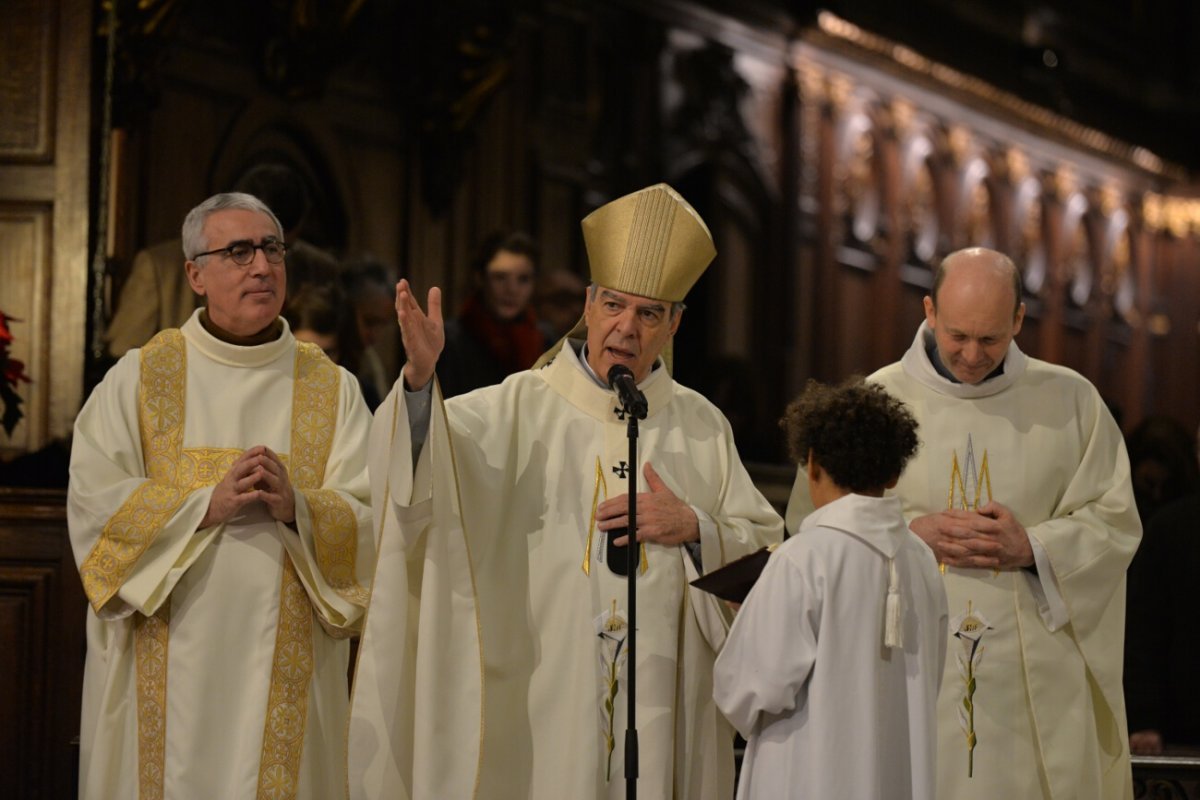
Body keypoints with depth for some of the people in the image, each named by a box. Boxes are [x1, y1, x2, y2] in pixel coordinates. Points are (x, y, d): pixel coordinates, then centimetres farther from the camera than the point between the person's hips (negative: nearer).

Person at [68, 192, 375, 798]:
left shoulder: (332, 390, 7)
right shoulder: (139, 378, 5)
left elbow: (369, 521, -2)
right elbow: (94, 507, -6)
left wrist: (296, 507, -21)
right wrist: (209, 504, -17)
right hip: (165, 670, -1)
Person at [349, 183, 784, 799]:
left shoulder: (701, 426, 10)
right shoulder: (524, 407, 2)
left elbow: (765, 549, 11)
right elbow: (433, 454, -16)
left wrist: (694, 528, -8)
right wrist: (421, 376, -36)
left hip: (664, 700, 2)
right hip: (541, 697, -2)